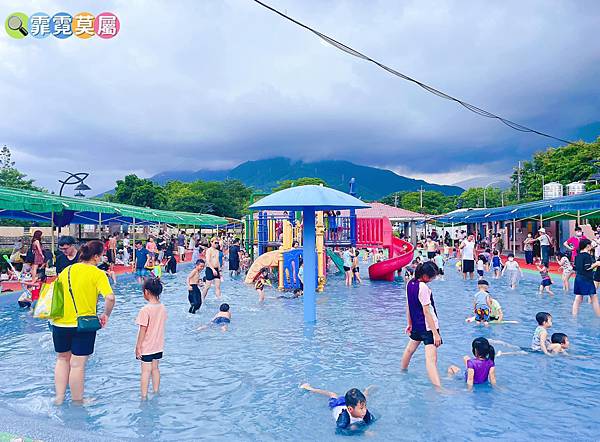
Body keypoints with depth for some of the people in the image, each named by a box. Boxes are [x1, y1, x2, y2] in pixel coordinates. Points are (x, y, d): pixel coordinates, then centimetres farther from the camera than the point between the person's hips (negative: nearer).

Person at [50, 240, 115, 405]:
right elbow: (110, 298, -23)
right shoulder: (98, 274, -10)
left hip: (60, 323, 5)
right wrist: (106, 315, -7)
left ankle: (59, 397, 30)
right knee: (77, 364, 7)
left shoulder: (66, 271, 8)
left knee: (62, 359, 24)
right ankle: (77, 401, 22)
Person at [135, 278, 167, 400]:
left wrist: (138, 347, -9)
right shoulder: (162, 307, -2)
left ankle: (144, 397, 11)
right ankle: (156, 393, 28)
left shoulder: (145, 310, -21)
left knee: (146, 371, 3)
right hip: (158, 346, 6)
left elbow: (143, 330, -18)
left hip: (147, 347, -6)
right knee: (155, 368, 17)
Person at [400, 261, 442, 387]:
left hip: (416, 324, 9)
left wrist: (409, 323, 21)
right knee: (431, 358, -17)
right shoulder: (423, 287, -21)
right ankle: (438, 387, -24)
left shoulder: (410, 283, 3)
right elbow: (426, 312, -22)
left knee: (410, 349, 28)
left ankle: (403, 371, 47)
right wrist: (436, 333, -22)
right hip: (428, 326, -9)